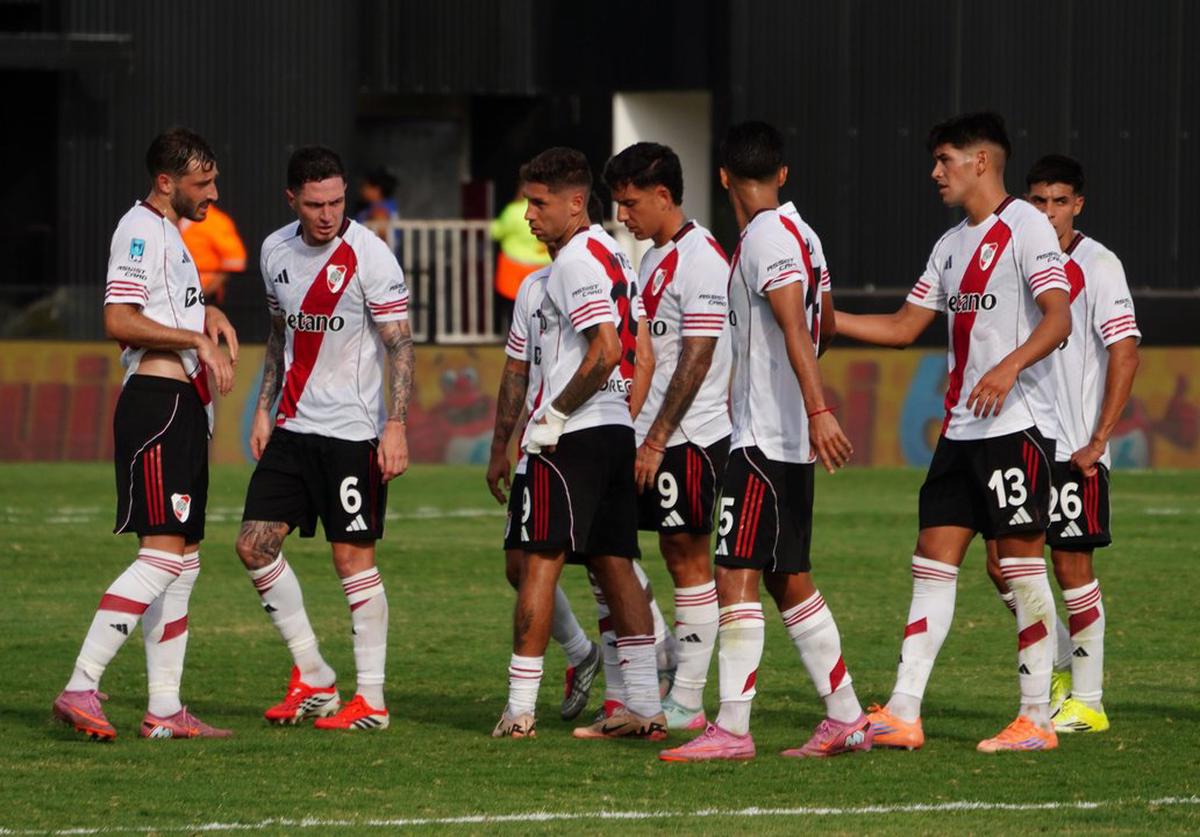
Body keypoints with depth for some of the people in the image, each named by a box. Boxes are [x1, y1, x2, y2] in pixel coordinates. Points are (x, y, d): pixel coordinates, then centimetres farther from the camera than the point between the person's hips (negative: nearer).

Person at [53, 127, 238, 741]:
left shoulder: (168, 232, 22)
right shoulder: (140, 229, -9)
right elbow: (118, 321, -20)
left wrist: (207, 313, 19)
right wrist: (196, 338, -20)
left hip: (184, 408, 11)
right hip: (157, 403, -11)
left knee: (184, 561, 9)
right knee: (163, 555, -17)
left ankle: (164, 710, 10)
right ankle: (80, 688, -21)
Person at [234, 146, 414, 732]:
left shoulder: (369, 256, -12)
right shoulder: (276, 250, 7)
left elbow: (399, 344, -13)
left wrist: (395, 426, -22)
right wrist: (264, 408, 14)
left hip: (352, 431, -7)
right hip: (293, 426, 7)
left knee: (353, 554, -6)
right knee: (255, 545, 1)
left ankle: (371, 700, 1)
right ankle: (312, 678, 12)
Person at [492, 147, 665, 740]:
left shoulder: (577, 259, -13)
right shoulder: (609, 253, 17)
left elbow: (605, 350, -23)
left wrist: (554, 414, -15)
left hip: (573, 433, -9)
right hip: (616, 429, 9)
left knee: (540, 561, -5)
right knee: (614, 564, 8)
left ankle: (519, 708, -4)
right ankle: (644, 708, 4)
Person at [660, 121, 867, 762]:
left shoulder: (766, 236, -13)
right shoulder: (790, 234, 16)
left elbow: (796, 329, -25)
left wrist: (818, 411, -34)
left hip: (766, 438, -10)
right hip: (782, 438, 10)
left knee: (736, 574, -11)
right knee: (789, 581, 13)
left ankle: (731, 728, -14)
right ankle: (845, 718, 16)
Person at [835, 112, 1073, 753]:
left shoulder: (1024, 227, -8)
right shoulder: (951, 243, 18)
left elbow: (1059, 318, -18)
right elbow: (902, 327, 22)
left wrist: (1008, 368, -33)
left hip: (1017, 423, -8)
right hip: (962, 429, 8)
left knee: (1022, 565, -5)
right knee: (933, 557, 3)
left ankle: (1036, 719, 1)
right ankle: (901, 715, 2)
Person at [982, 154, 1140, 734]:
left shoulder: (1097, 266, -8)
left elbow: (1125, 354, -12)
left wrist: (1098, 441, -15)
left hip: (1074, 449, -6)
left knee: (1072, 564, -4)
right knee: (1001, 562, 3)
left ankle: (1087, 700, 4)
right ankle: (1061, 666, 21)